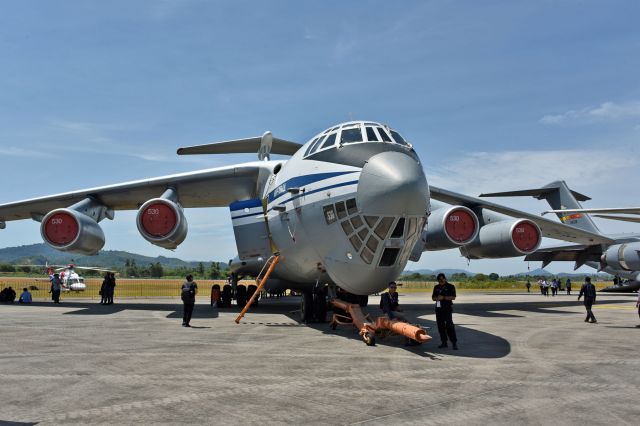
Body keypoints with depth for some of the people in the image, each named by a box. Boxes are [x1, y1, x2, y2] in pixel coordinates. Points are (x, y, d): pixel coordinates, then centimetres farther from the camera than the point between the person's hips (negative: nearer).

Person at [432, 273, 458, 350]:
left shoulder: (450, 287, -1)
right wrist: (437, 298, -6)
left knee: (449, 325, -11)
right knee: (440, 326, 6)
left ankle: (454, 343, -9)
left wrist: (443, 297, -18)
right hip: (438, 308, 6)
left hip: (447, 308, -6)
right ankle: (444, 342, 13)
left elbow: (453, 297, -9)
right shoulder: (436, 287, 15)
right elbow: (433, 298, 16)